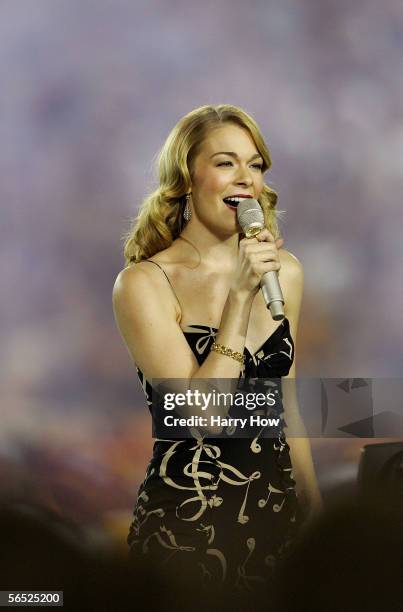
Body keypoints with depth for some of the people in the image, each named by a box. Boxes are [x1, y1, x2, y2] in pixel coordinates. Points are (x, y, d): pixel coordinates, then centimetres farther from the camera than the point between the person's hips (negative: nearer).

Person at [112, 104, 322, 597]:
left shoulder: (285, 271, 6)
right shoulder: (143, 284, -11)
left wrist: (315, 512, 18)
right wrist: (240, 294, -21)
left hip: (276, 517, 5)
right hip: (186, 532, -5)